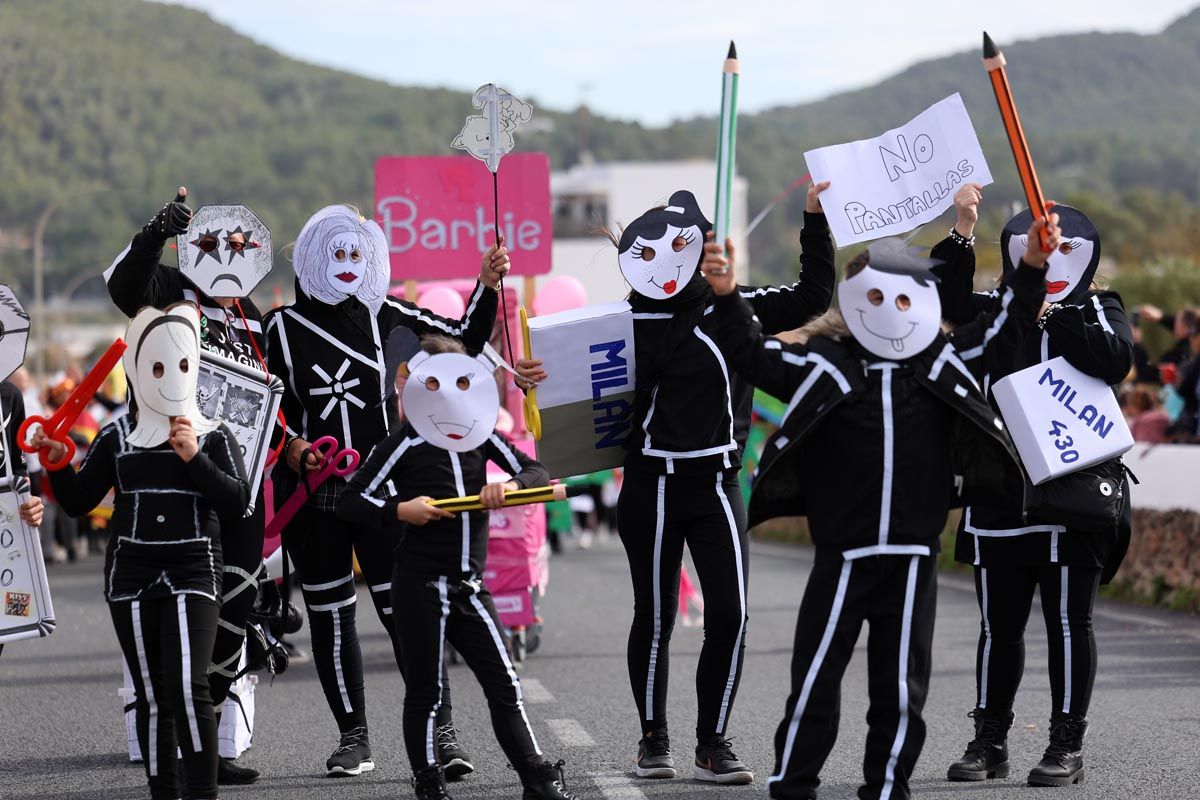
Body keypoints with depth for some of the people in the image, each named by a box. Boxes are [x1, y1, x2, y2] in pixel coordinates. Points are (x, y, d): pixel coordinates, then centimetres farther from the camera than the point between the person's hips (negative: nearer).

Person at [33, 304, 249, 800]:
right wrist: (58, 464, -8)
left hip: (193, 572, -3)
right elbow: (78, 502, 8)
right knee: (151, 698, 6)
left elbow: (237, 502, -8)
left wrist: (194, 459, -16)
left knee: (187, 687, -17)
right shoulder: (117, 438, 8)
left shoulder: (213, 438, 3)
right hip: (131, 574, 3)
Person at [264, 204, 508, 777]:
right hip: (312, 494, 1)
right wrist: (291, 447, -8)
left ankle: (442, 730, -7)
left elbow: (465, 339, 6)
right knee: (329, 614, 4)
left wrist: (487, 286, -8)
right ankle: (353, 737, 14)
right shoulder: (285, 326, 5)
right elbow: (272, 404, 9)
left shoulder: (386, 316, 6)